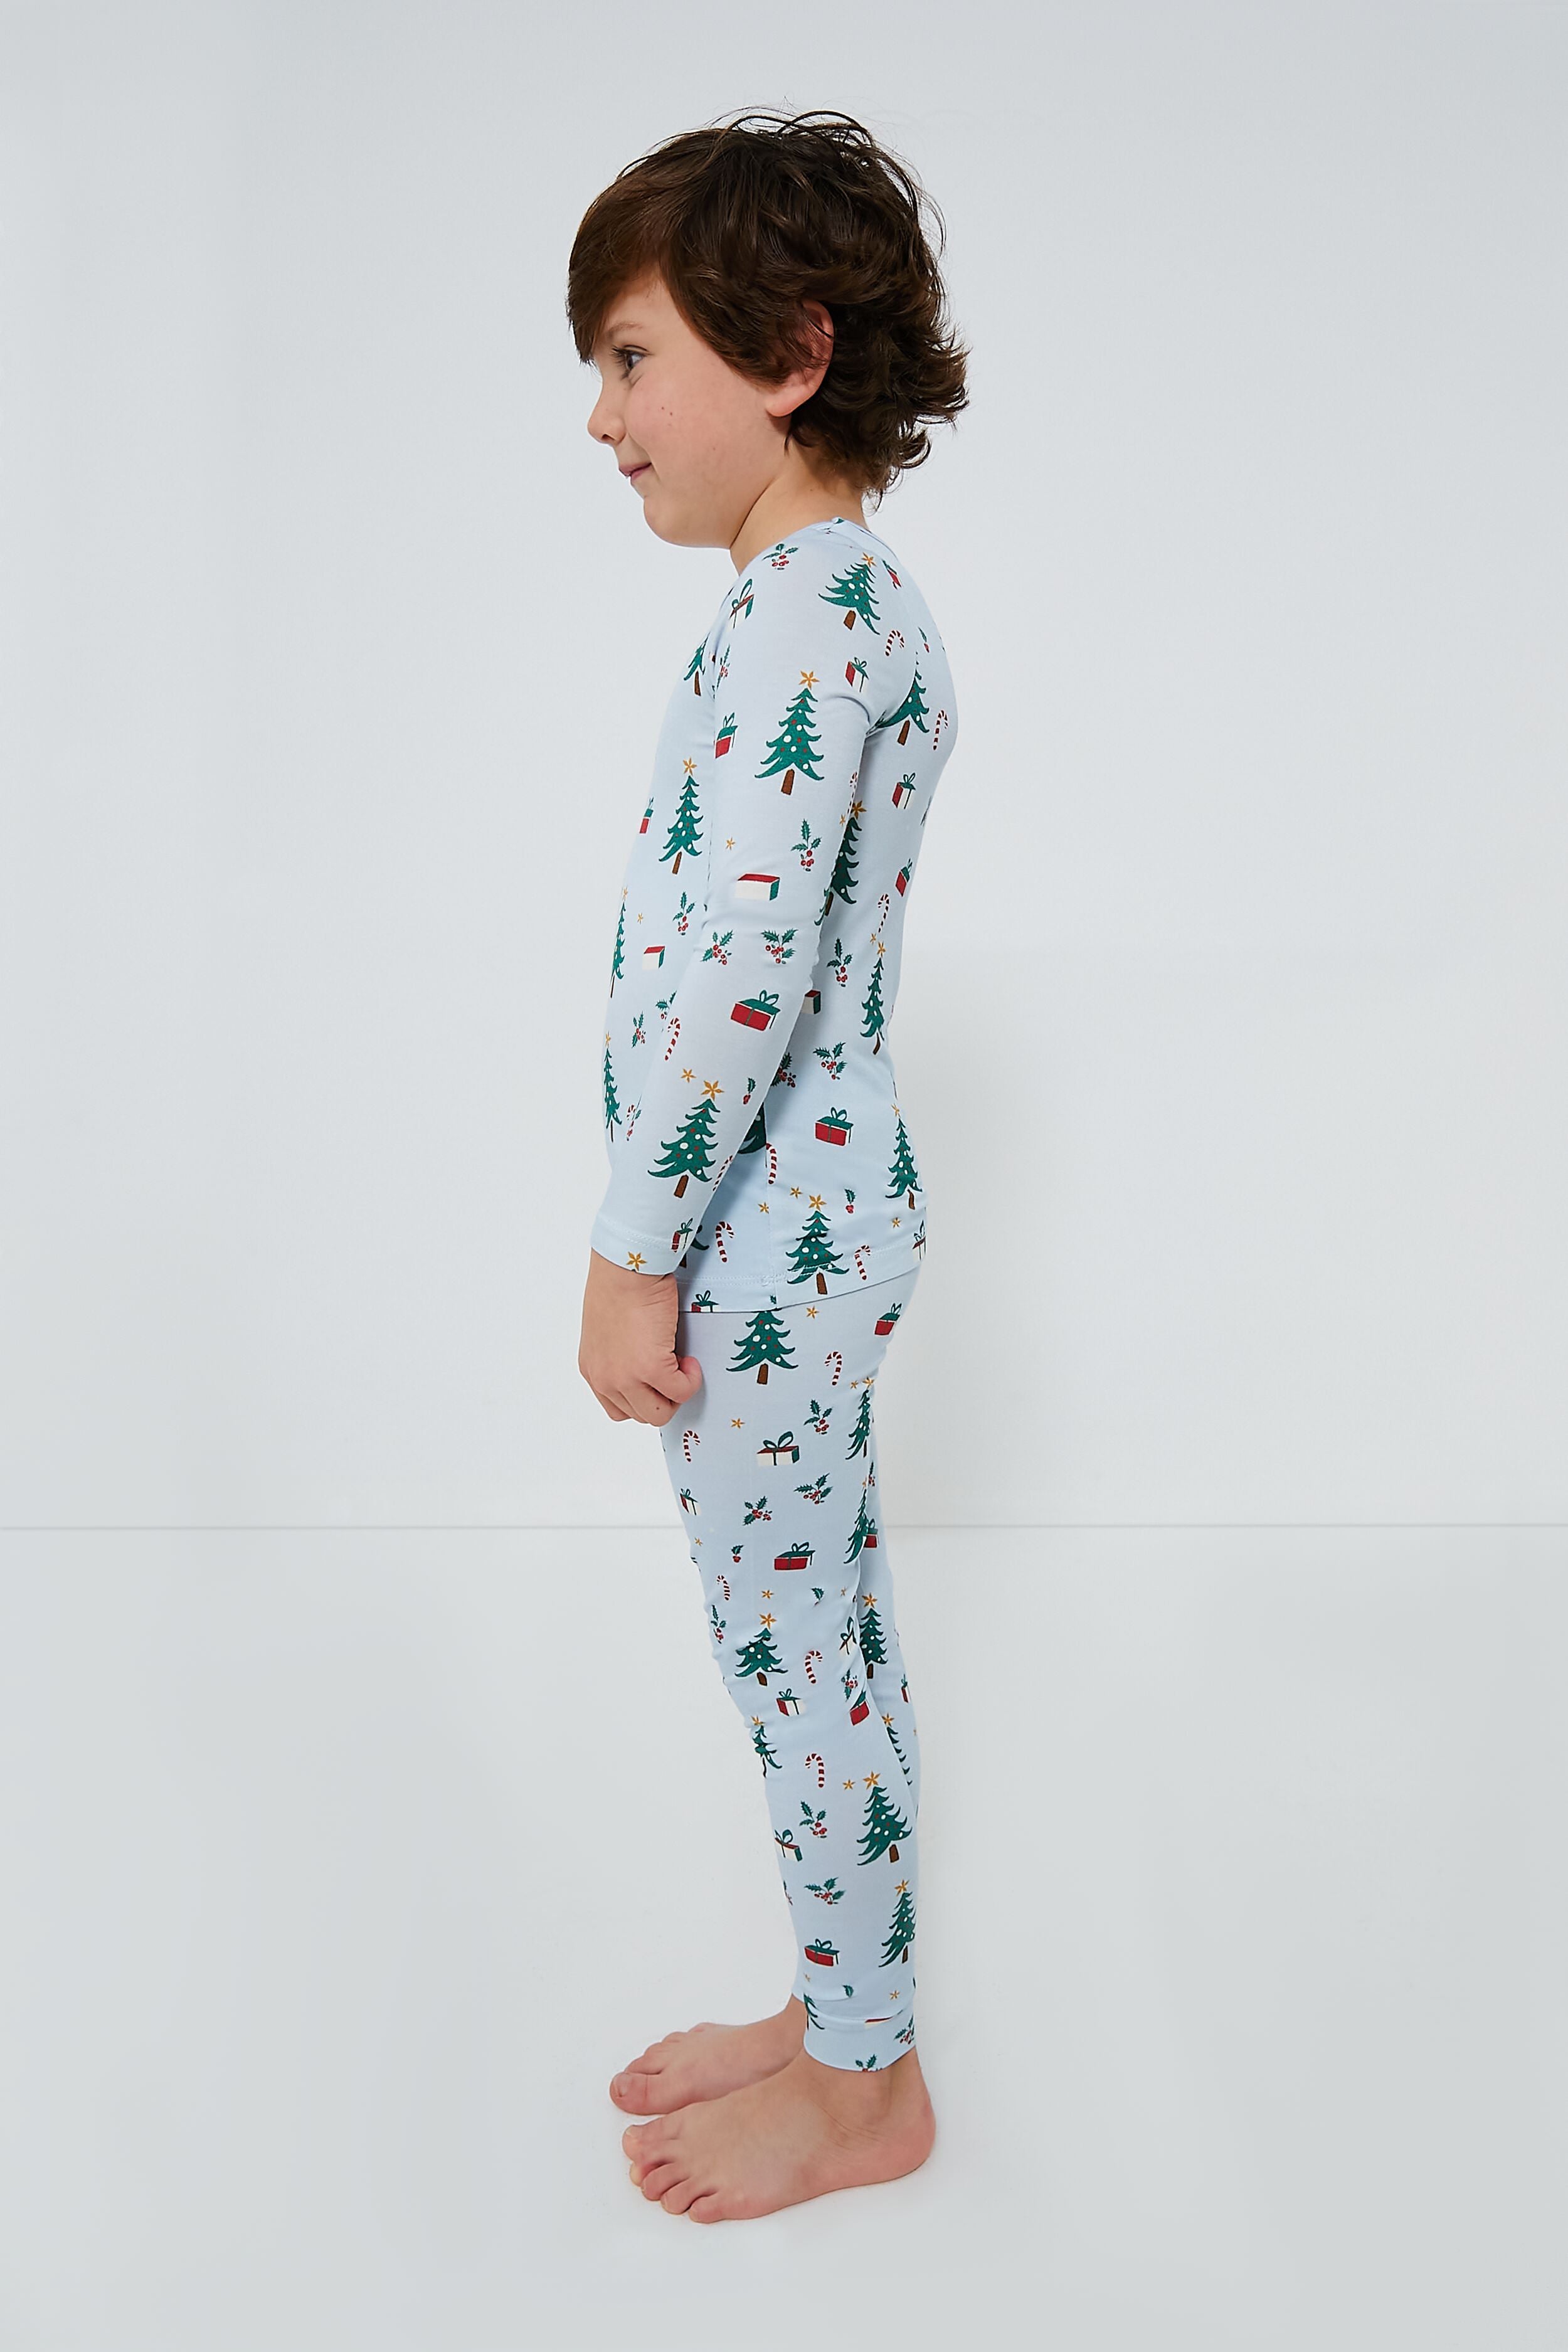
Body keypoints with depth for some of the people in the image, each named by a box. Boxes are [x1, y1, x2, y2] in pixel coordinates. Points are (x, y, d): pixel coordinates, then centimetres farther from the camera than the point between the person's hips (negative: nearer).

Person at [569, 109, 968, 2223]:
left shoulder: (803, 612, -18)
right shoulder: (859, 601, 13)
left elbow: (739, 964, -26)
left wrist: (635, 1251, -19)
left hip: (766, 1220, -10)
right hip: (810, 1202, 10)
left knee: (795, 1641, 4)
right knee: (819, 1631, 18)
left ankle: (866, 2086, 24)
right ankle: (840, 2011, 36)